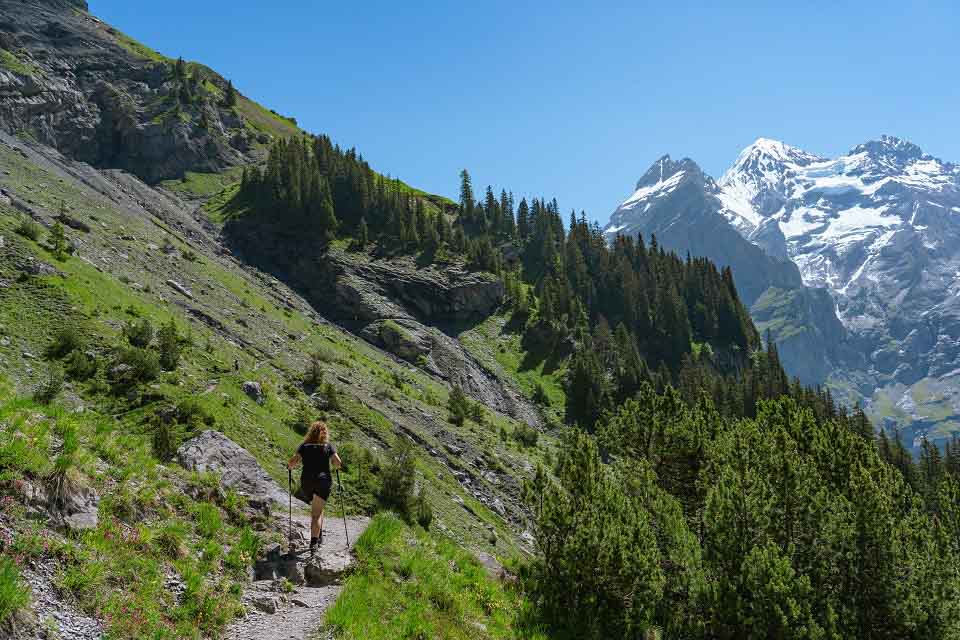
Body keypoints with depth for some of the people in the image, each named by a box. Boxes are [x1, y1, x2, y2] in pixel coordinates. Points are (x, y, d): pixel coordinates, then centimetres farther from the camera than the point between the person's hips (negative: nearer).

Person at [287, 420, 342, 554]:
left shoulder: (304, 446, 3)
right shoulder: (329, 446, 2)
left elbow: (293, 461, -9)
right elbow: (338, 463, -7)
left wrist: (289, 466, 12)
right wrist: (335, 465, 15)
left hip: (306, 482, 2)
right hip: (323, 482, -2)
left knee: (317, 510, 27)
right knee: (317, 513, -2)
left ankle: (318, 534, 33)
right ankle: (314, 542, -15)